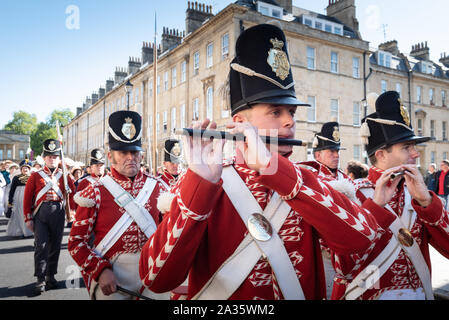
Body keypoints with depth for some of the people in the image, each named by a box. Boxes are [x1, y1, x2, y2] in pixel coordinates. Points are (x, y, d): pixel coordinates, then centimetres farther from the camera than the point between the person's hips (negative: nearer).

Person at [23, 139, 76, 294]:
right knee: (41, 245, -5)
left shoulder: (65, 176, 8)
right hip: (40, 212, -1)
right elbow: (27, 198, 4)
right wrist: (28, 218, 0)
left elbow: (71, 196, 7)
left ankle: (51, 276, 22)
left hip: (58, 213, 1)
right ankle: (41, 280, 2)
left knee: (55, 245, 8)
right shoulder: (36, 176, 5)